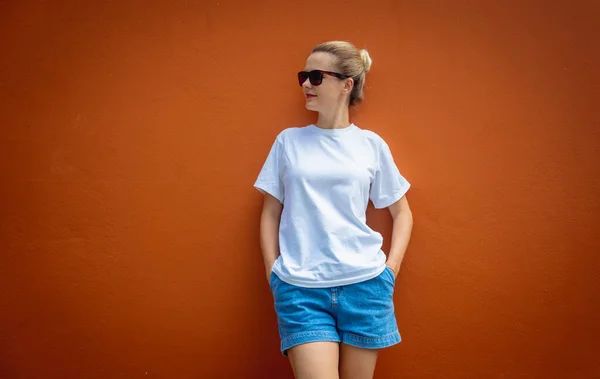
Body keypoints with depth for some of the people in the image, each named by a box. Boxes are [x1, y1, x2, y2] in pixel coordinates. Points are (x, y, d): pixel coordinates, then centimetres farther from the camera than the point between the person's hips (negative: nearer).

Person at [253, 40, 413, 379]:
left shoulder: (372, 144, 5)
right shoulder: (289, 141, 6)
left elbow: (402, 212, 13)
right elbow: (271, 212, 10)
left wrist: (391, 267, 3)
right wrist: (273, 273, 2)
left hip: (364, 283, 1)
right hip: (300, 287, 0)